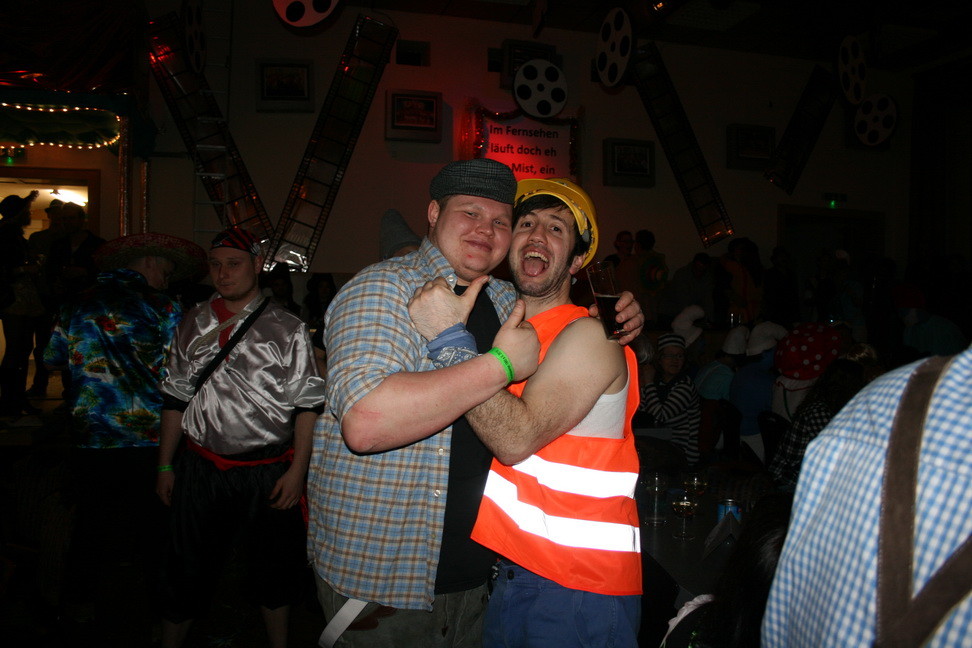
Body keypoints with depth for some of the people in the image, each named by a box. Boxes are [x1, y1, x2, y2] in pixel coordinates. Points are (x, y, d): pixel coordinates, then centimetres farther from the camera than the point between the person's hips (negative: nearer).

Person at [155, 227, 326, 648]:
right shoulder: (194, 324, 6)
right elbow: (175, 399, 11)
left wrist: (297, 471, -12)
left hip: (269, 470, -2)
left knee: (275, 566, 14)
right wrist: (165, 466, 10)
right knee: (188, 569, 14)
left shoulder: (287, 329, -3)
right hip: (201, 468, 2)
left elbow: (307, 406, -6)